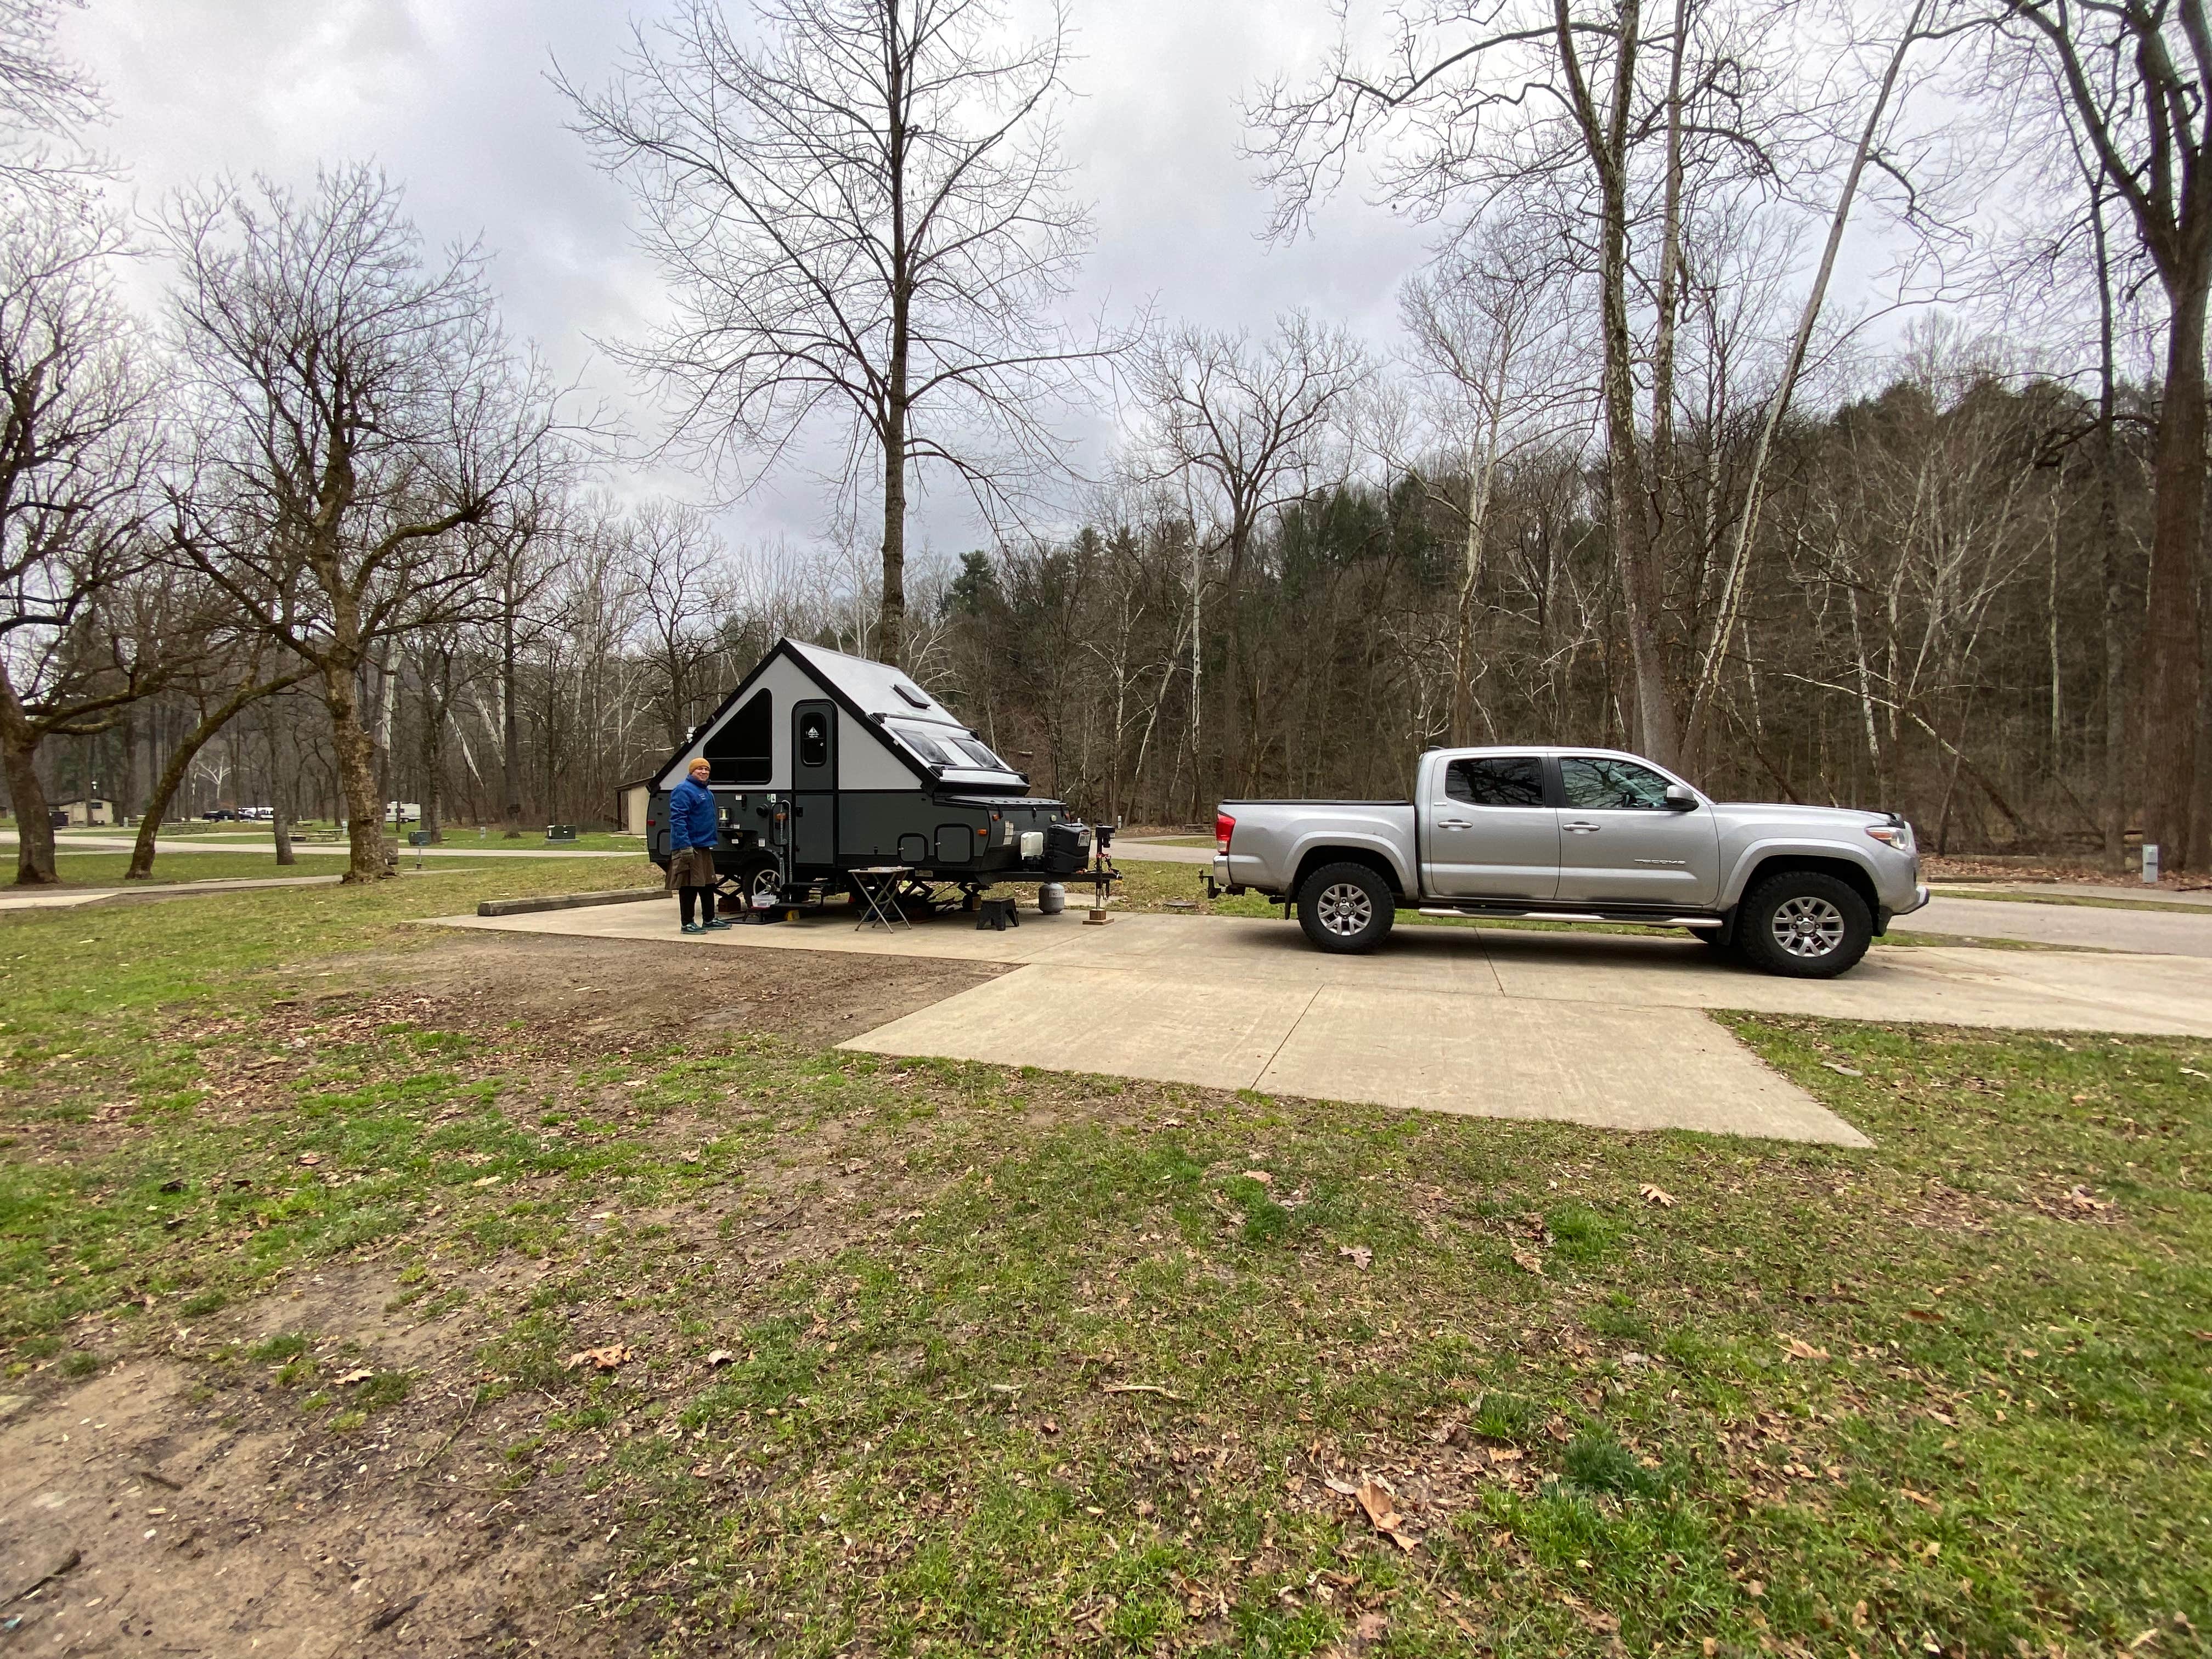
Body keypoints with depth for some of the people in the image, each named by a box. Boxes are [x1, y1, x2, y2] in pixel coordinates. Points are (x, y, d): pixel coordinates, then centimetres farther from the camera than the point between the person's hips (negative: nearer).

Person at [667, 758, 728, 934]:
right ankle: (688, 923, -1)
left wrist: (713, 841, 23)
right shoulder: (684, 791, -12)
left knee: (708, 884, 14)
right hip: (690, 847, -10)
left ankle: (710, 920, 23)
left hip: (705, 847, 10)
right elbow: (677, 819, -20)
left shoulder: (707, 792, 19)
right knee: (689, 886, -6)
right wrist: (685, 845, -27)